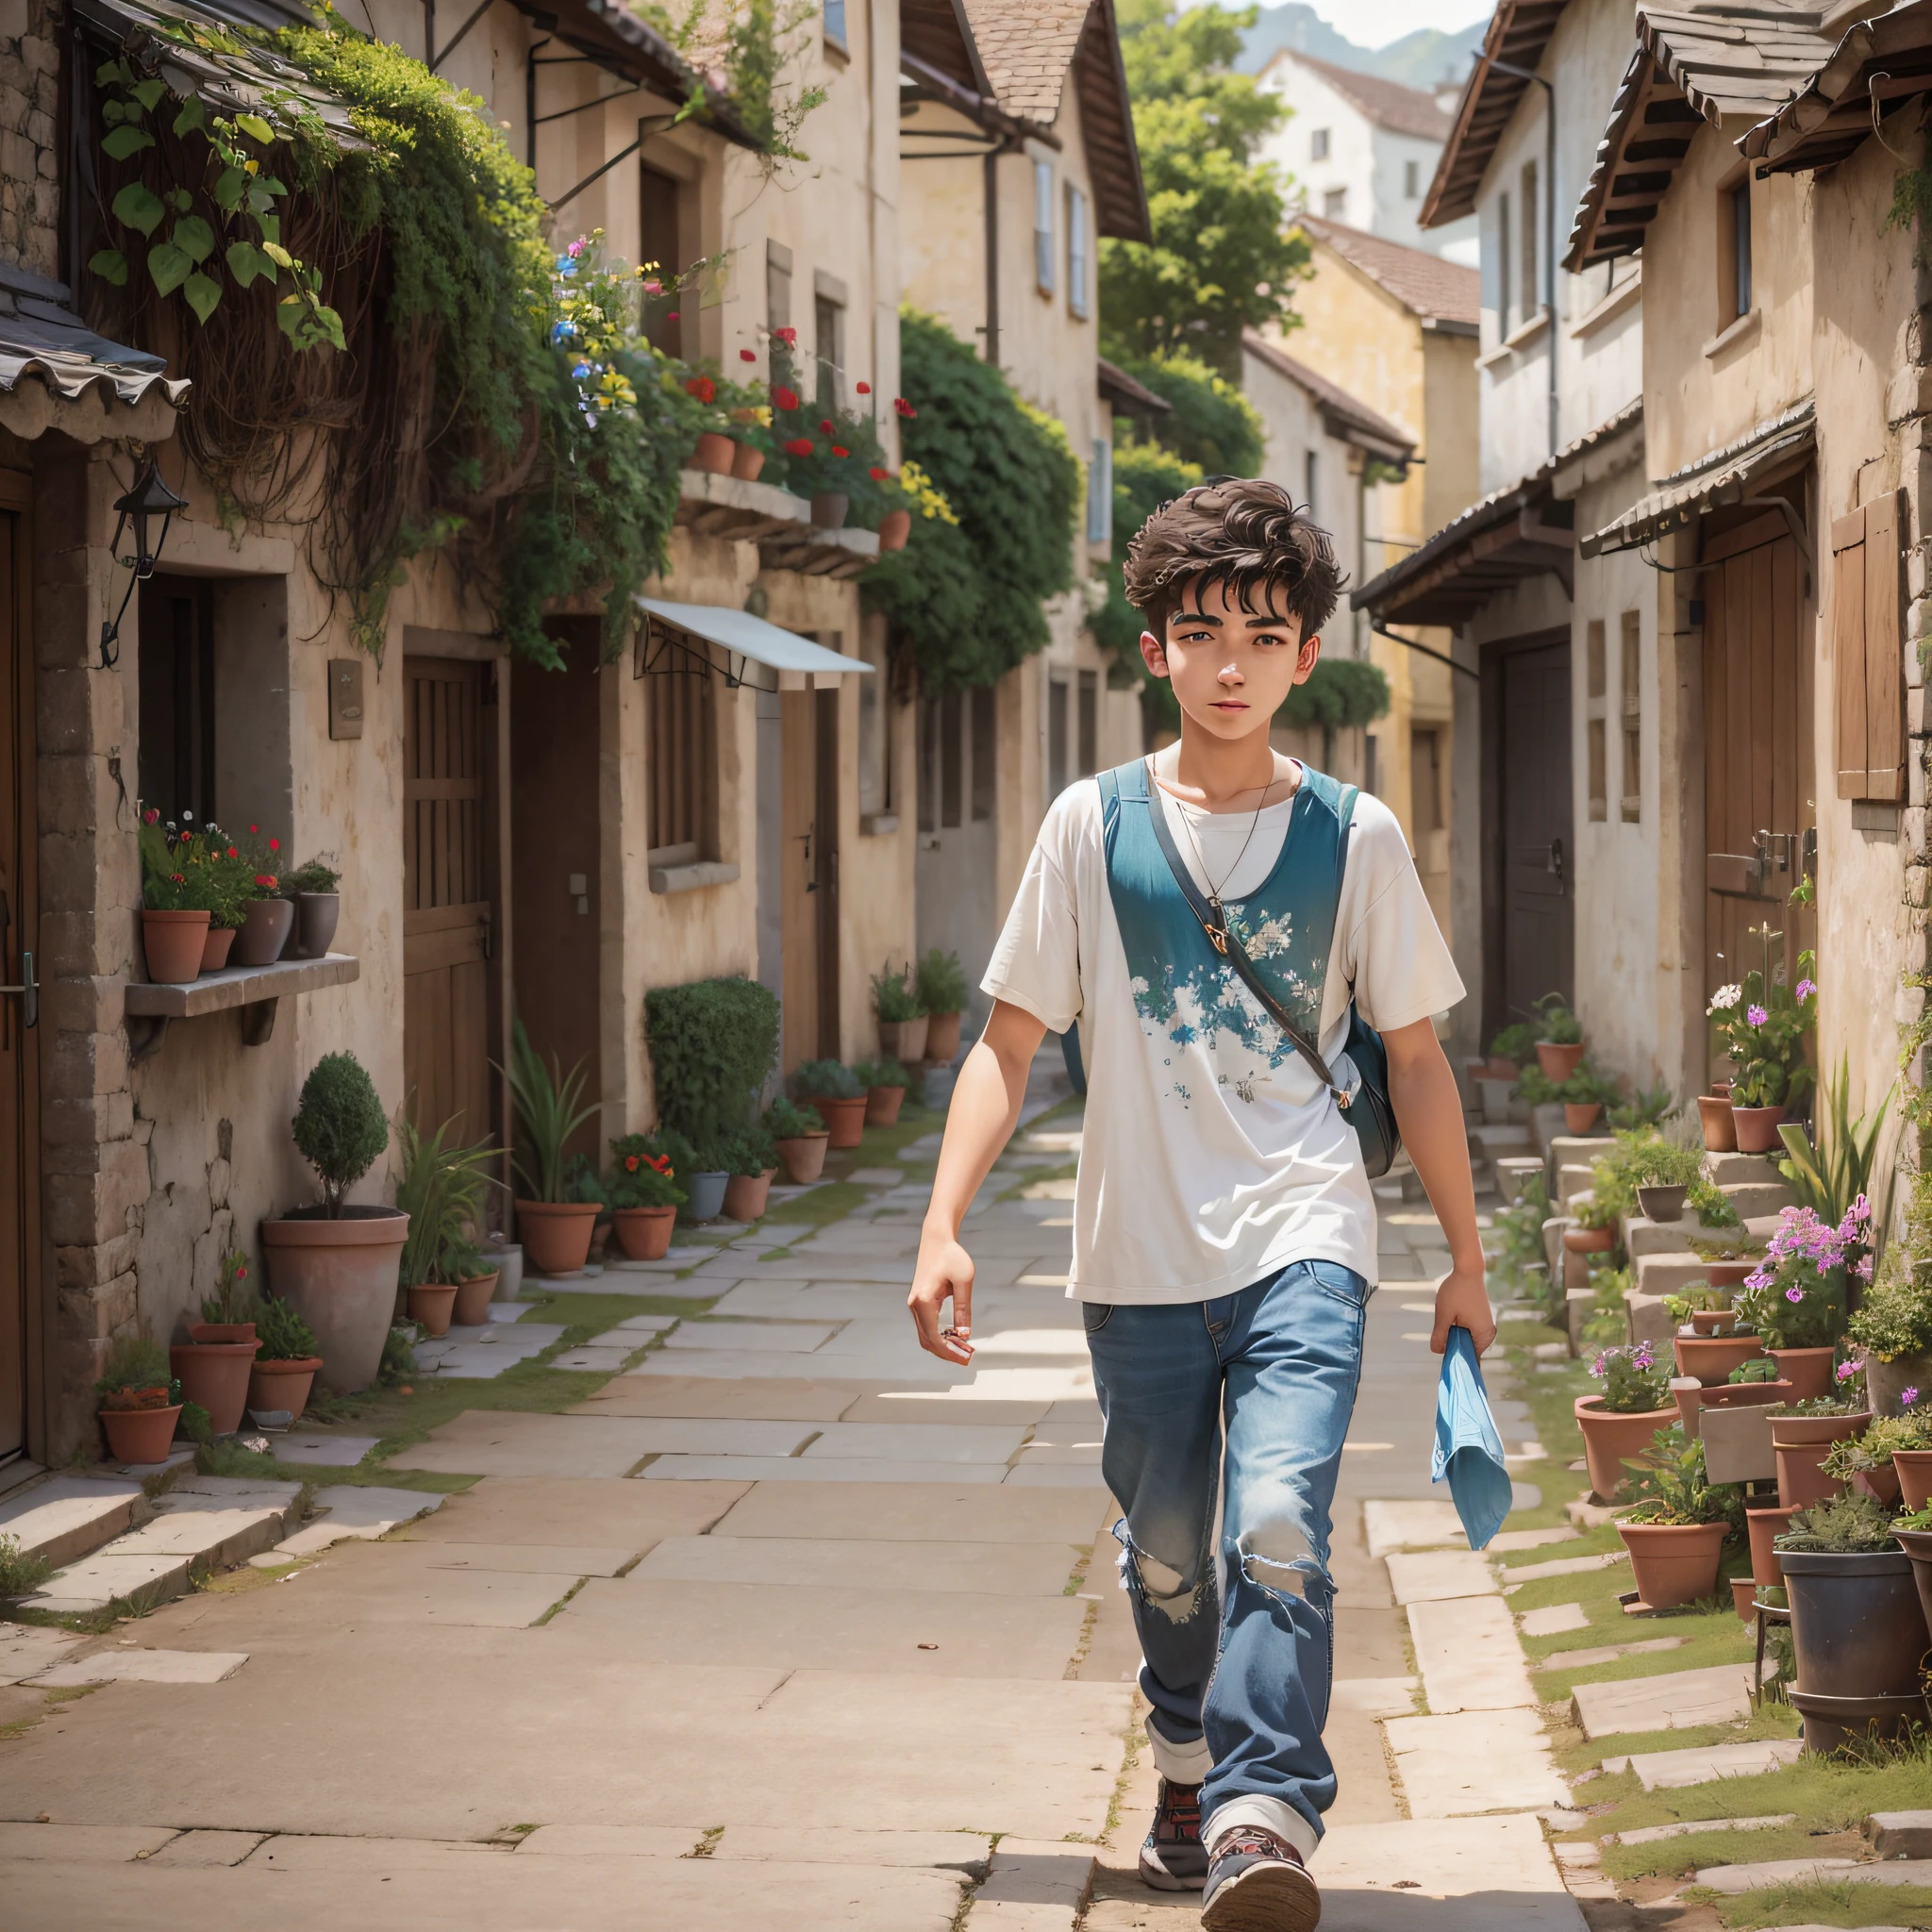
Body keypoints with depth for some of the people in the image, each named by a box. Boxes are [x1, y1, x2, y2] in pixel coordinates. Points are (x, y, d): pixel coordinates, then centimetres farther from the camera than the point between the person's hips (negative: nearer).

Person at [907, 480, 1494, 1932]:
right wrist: (944, 1227, -6)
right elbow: (1009, 1045, 5)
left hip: (1304, 1241, -2)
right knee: (1166, 1556, 13)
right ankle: (1189, 1777, 37)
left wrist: (1467, 1262, 14)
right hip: (1141, 1257, 2)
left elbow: (1415, 1057, 11)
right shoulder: (1094, 826, 3)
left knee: (1278, 1524, -21)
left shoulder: (1354, 836, 3)